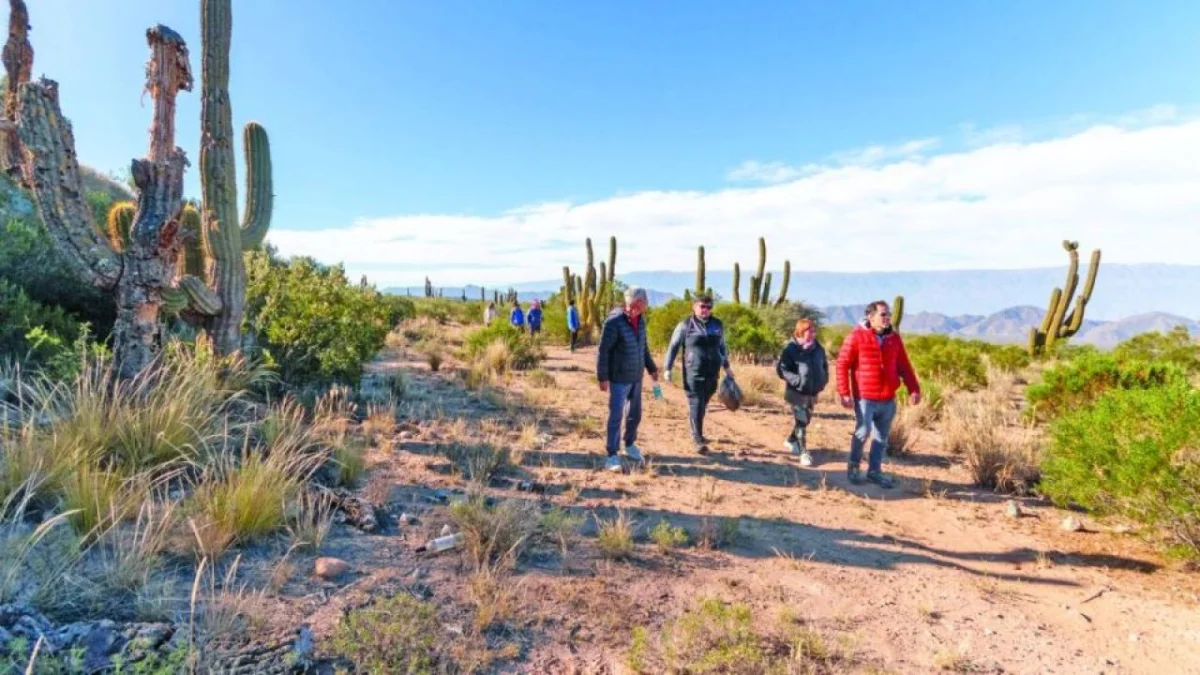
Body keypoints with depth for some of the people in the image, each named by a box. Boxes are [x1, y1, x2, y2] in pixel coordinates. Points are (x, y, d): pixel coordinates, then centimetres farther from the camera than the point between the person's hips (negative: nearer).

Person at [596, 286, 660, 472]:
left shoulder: (640, 320, 4)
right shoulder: (614, 321, -18)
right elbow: (603, 350, -16)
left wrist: (651, 368, 19)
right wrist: (602, 377, -18)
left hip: (636, 377, 7)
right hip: (619, 378, -7)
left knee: (635, 413, 15)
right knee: (616, 416, -1)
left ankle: (630, 445, 34)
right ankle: (611, 455, 8)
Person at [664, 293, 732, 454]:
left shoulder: (718, 325, 10)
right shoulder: (685, 325, -4)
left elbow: (722, 346, 22)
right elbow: (673, 347, 0)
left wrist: (726, 366, 24)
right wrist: (668, 368, -5)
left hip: (712, 374, 4)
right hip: (693, 374, -4)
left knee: (702, 405, 13)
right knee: (696, 405, -6)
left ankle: (696, 433, 29)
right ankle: (698, 440, -4)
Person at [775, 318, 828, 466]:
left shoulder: (818, 348, 4)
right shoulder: (791, 348, -13)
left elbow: (824, 366, 19)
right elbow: (781, 369, -14)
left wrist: (823, 380, 3)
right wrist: (797, 380, -22)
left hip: (812, 392, 6)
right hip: (797, 392, -6)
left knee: (806, 420, 18)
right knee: (801, 421, -4)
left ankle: (791, 440, 40)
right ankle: (804, 452, 7)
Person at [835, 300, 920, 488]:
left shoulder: (894, 338, 8)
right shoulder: (857, 336, -8)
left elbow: (904, 366, 12)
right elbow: (842, 364, -8)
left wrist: (914, 389, 1)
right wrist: (844, 393, -12)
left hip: (888, 399, 5)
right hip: (864, 398, -5)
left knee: (881, 437, 11)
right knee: (863, 432, -7)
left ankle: (874, 471, 25)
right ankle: (853, 467, 16)